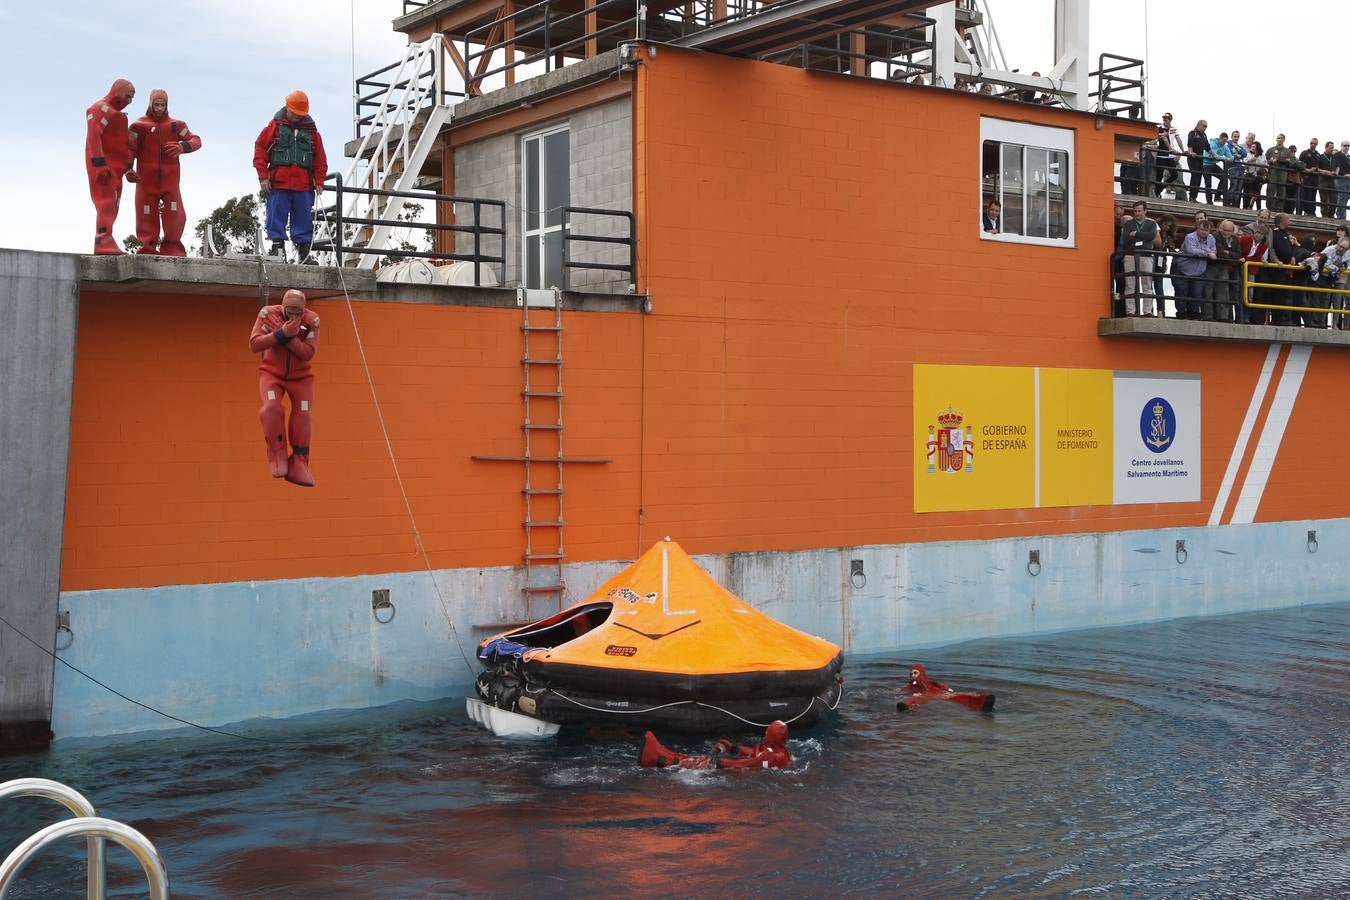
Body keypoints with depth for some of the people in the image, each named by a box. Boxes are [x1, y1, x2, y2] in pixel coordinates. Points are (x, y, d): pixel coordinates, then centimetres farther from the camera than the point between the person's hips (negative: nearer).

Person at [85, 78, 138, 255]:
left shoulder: (116, 113, 26)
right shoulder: (101, 108, -6)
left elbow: (123, 144, 29)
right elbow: (93, 136, -18)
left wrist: (128, 169, 23)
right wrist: (100, 165, -25)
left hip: (114, 167, 10)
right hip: (103, 166, -10)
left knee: (111, 207, 9)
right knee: (106, 202, -17)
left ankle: (104, 243, 11)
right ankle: (104, 243, -24)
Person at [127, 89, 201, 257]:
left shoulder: (176, 125, 13)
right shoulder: (140, 125, 7)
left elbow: (196, 140, 5)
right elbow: (130, 148, 1)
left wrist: (182, 146, -17)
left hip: (170, 180, 1)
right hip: (147, 180, -1)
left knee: (176, 216, -8)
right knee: (147, 216, 0)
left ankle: (171, 249, 5)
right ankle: (148, 250, 7)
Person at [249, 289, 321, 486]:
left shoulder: (311, 320, -13)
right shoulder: (268, 314, -14)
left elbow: (309, 353, -21)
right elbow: (254, 344, -22)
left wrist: (288, 336, -33)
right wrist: (282, 333, -32)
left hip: (300, 376, 1)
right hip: (272, 373, -1)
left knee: (304, 415, -10)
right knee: (271, 407, -25)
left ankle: (298, 465, 0)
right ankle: (278, 455, -9)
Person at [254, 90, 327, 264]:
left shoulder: (311, 131, 12)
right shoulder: (275, 126, 5)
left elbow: (320, 158, 14)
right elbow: (260, 149, 3)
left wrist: (319, 182, 6)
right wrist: (263, 177, -4)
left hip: (304, 185, 2)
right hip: (278, 184, -2)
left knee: (304, 219, 3)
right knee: (276, 217, -3)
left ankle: (304, 250, 8)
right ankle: (277, 246, 2)